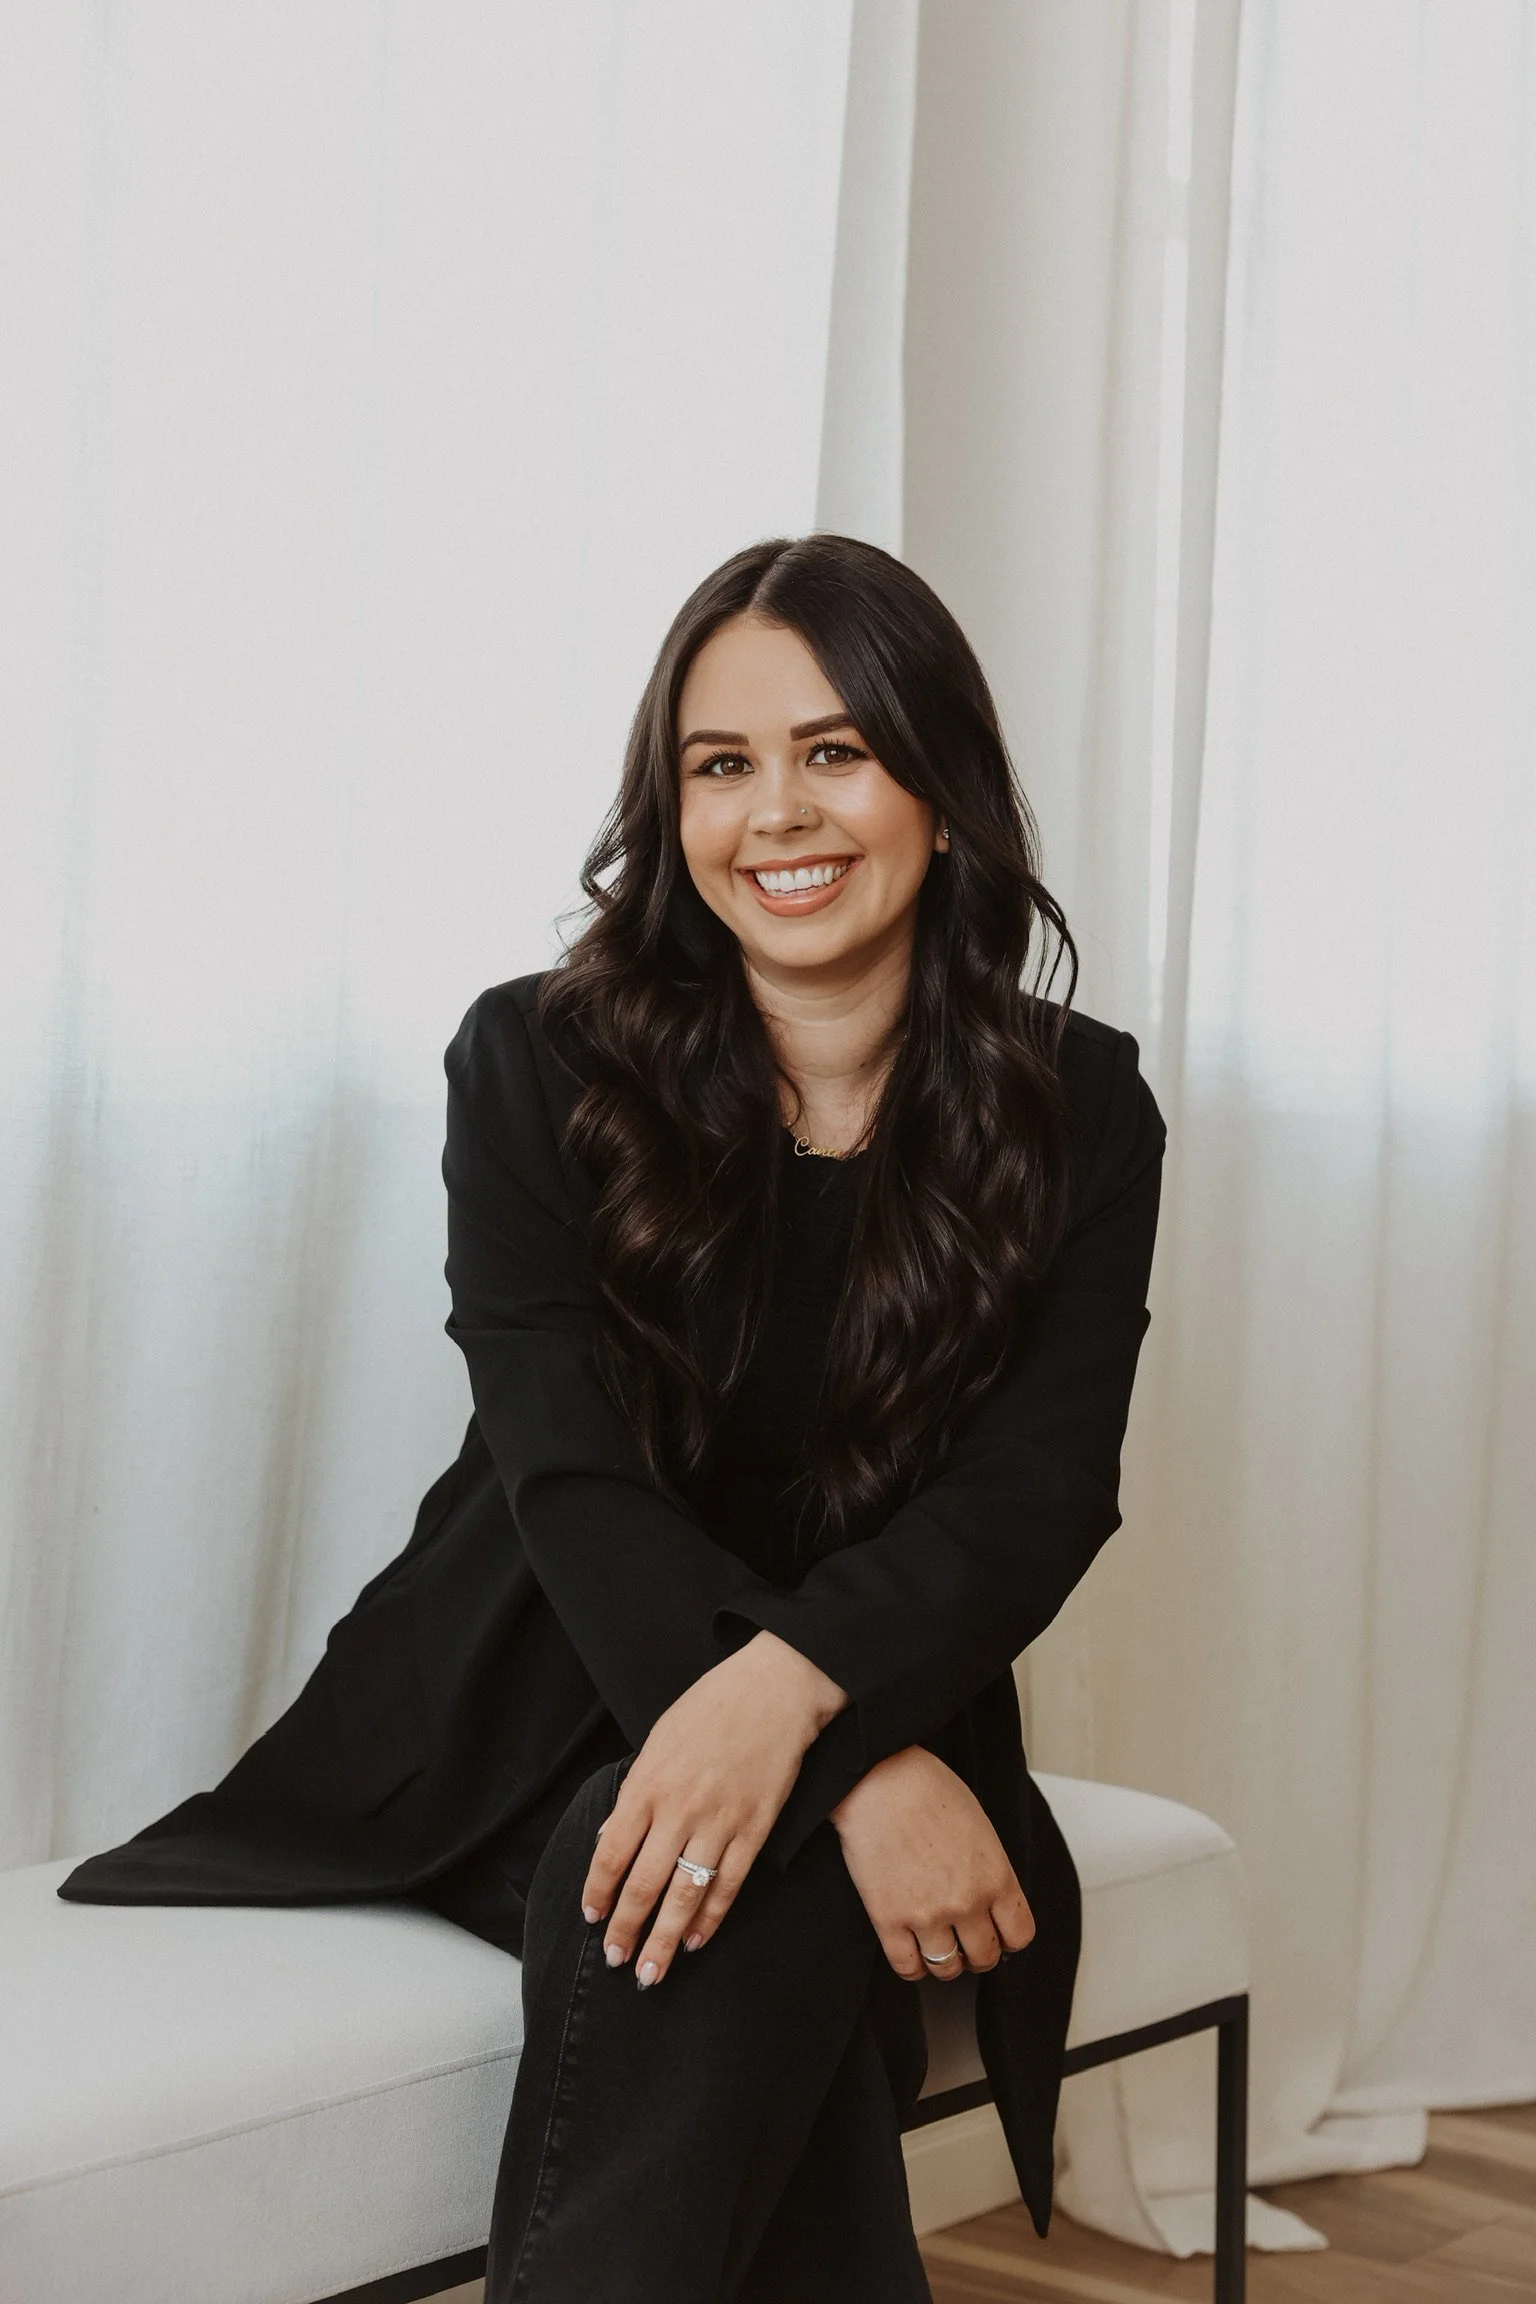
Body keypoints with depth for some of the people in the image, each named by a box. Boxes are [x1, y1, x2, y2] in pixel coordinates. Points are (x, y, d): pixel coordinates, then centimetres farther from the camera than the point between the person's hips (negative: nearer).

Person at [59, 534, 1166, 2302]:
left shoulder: (1080, 1115, -1)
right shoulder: (539, 1065, -5)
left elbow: (1038, 1494, -12)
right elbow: (573, 1476, -14)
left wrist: (794, 1688, -34)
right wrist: (865, 1771, -29)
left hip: (891, 1688, 1)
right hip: (537, 1710, -1)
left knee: (762, 1912, -33)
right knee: (759, 1909, -33)